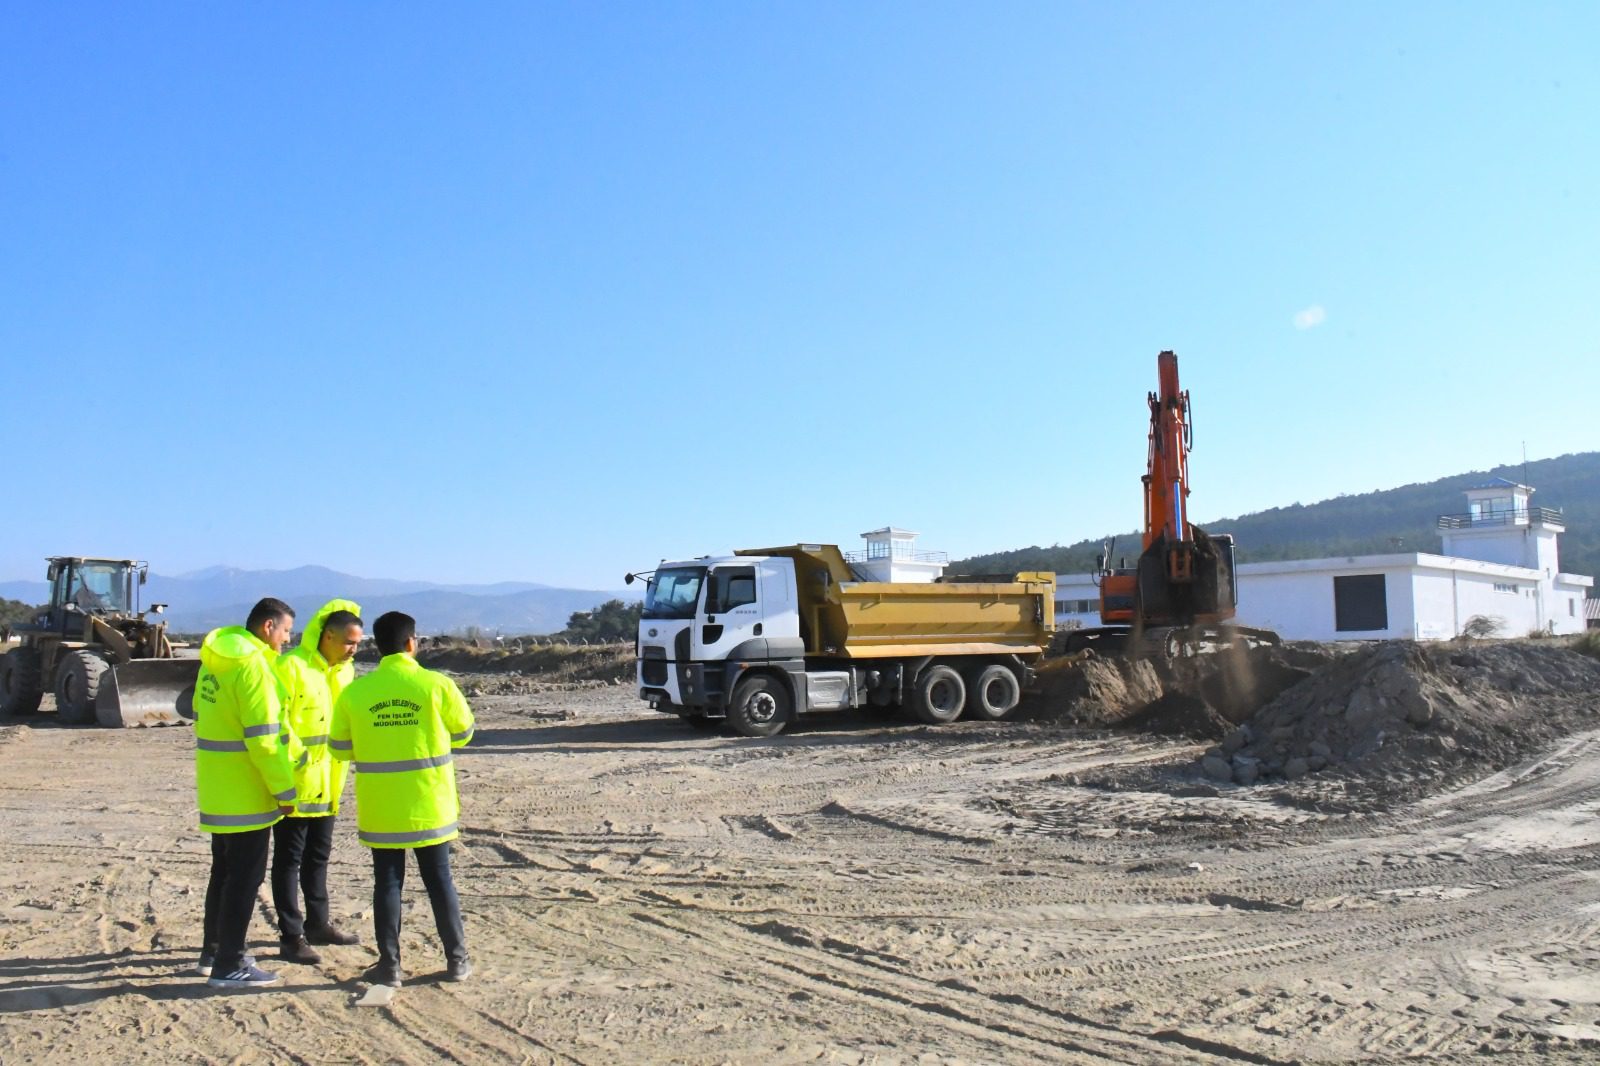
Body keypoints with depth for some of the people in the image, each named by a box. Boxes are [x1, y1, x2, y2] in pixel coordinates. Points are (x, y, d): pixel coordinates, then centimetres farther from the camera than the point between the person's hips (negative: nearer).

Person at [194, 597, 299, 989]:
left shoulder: (214, 659, 9)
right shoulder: (253, 666, -20)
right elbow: (263, 739, -22)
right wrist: (285, 791, -15)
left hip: (216, 791, 9)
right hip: (247, 794, -9)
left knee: (224, 873, 20)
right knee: (244, 878, -1)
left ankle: (214, 952, 31)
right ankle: (229, 967, 5)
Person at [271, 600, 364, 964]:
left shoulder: (344, 670, 8)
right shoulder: (290, 667, -18)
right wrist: (294, 759, -20)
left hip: (326, 783, 8)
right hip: (295, 783, -8)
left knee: (319, 855, 19)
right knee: (289, 859, 2)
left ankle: (317, 923, 31)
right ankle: (291, 936, 9)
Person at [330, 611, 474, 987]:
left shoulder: (355, 691, -6)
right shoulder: (437, 684, -10)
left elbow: (340, 748, 4)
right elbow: (462, 732, 3)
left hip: (380, 808, 1)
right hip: (428, 804, 0)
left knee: (387, 883, 10)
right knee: (439, 881, 10)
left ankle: (390, 964, 14)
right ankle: (457, 959, 17)